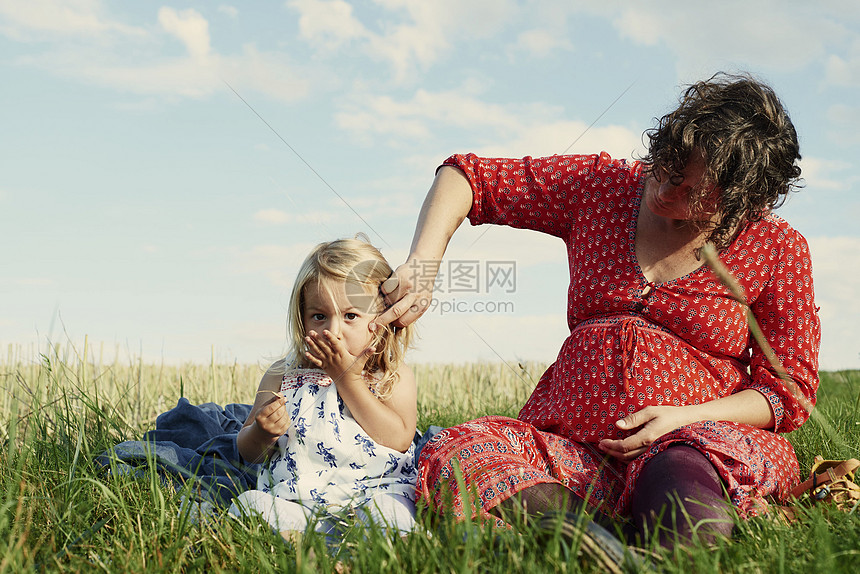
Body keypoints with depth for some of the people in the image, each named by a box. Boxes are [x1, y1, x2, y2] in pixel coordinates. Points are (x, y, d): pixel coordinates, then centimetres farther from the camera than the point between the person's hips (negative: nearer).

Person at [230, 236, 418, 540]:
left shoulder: (393, 376, 5)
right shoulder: (282, 375, 10)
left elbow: (399, 439, -13)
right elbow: (248, 452, 15)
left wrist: (347, 378, -10)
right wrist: (262, 433, -12)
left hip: (370, 491, -2)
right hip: (294, 499, 3)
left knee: (386, 510, -34)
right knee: (249, 504, -25)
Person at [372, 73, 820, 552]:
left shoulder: (778, 248, 2)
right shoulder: (601, 187, 7)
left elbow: (790, 392, 4)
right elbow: (465, 176, 9)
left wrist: (687, 417, -13)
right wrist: (423, 264, -9)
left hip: (703, 440, -3)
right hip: (575, 448, 4)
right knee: (455, 455, -30)